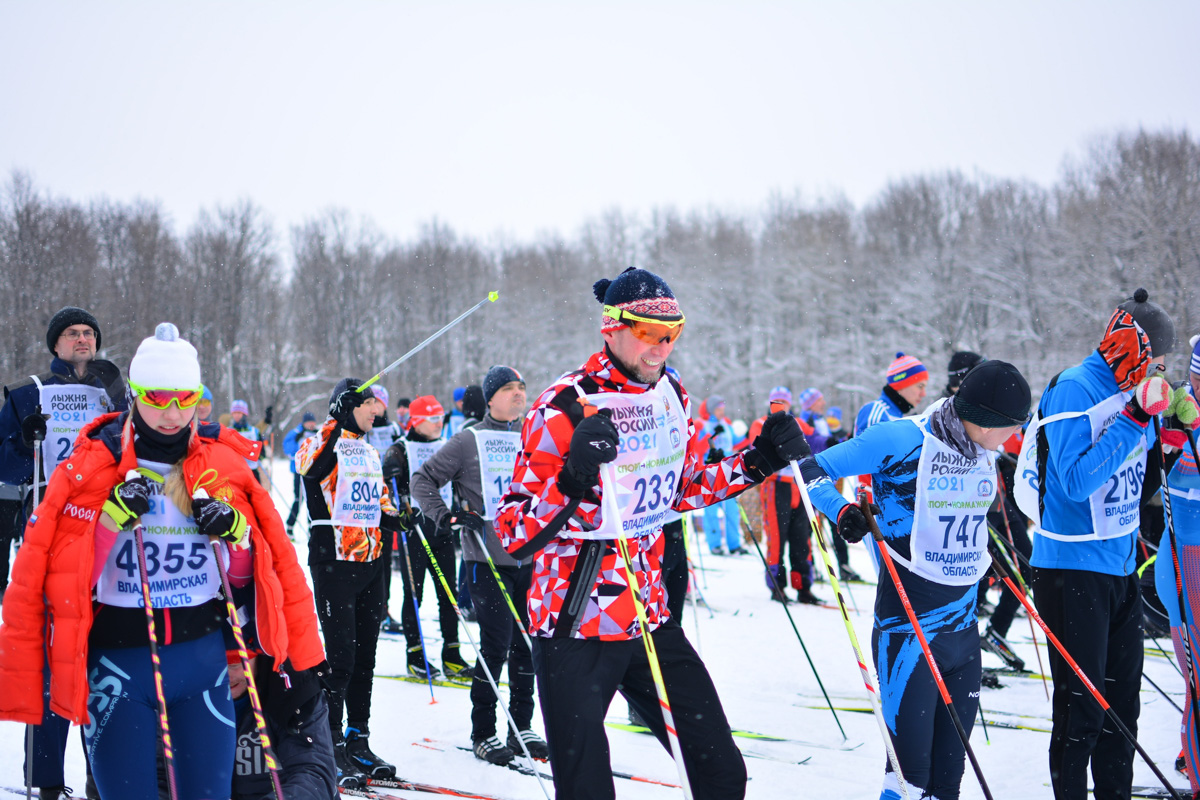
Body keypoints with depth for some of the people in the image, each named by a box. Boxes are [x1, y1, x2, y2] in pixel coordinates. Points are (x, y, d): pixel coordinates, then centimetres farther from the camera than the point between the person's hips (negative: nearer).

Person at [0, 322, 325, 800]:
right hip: (117, 662, -2)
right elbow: (42, 570, -8)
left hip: (202, 658, 3)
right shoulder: (90, 468, -5)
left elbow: (263, 566, 13)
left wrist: (234, 531, -8)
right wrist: (111, 518, -20)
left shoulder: (225, 465, 3)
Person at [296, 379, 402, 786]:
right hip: (334, 564, -8)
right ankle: (331, 747, 1)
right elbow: (307, 465, -33)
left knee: (365, 655, 11)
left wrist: (393, 518, 14)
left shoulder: (369, 453, 17)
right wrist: (335, 422, -34)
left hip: (370, 564, 8)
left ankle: (358, 741, 20)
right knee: (341, 657, -7)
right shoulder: (326, 444, -8)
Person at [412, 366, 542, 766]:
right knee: (496, 645, -7)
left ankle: (522, 727, 20)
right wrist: (445, 515, -11)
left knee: (527, 645, 8)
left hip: (531, 558, 5)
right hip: (487, 558, -4)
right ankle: (483, 734, 5)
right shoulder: (470, 440, -1)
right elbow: (422, 480, 2)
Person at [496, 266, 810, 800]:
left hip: (650, 622, 6)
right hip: (575, 630, -6)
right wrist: (572, 480, -33)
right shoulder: (564, 408, -15)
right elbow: (514, 536, -17)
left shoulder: (672, 396, 6)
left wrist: (760, 460, 10)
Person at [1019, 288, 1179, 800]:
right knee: (1082, 704, -2)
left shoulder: (1128, 393, 11)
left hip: (1121, 567, 8)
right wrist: (1134, 421, -23)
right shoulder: (1073, 390, -13)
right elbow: (1076, 482, -25)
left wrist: (1166, 432, 7)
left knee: (1122, 699, 14)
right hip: (1074, 569, -8)